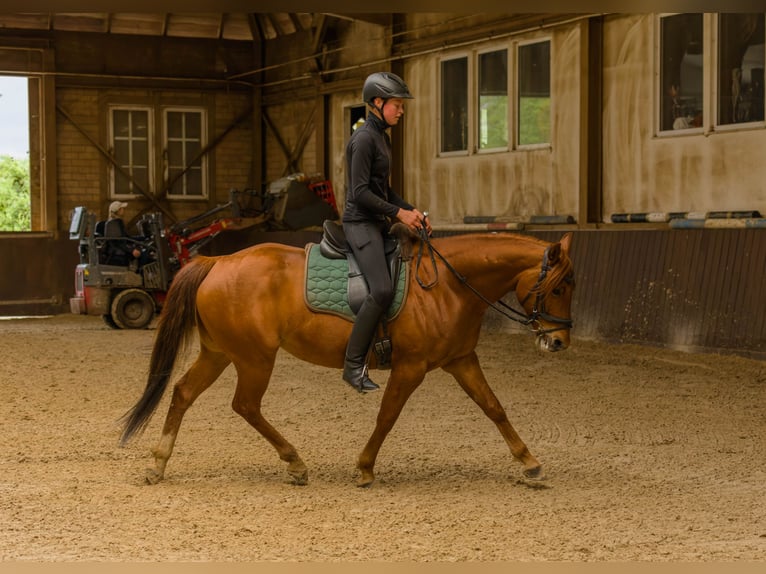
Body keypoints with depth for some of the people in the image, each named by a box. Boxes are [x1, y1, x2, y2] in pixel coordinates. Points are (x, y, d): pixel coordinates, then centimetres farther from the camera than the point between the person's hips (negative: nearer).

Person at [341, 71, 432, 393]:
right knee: (382, 290, -23)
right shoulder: (364, 139, -13)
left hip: (379, 224, 10)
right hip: (361, 223, -10)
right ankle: (353, 365, -19)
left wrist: (412, 211, 10)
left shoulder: (382, 137, 16)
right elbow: (360, 192, -19)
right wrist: (399, 213, -17)